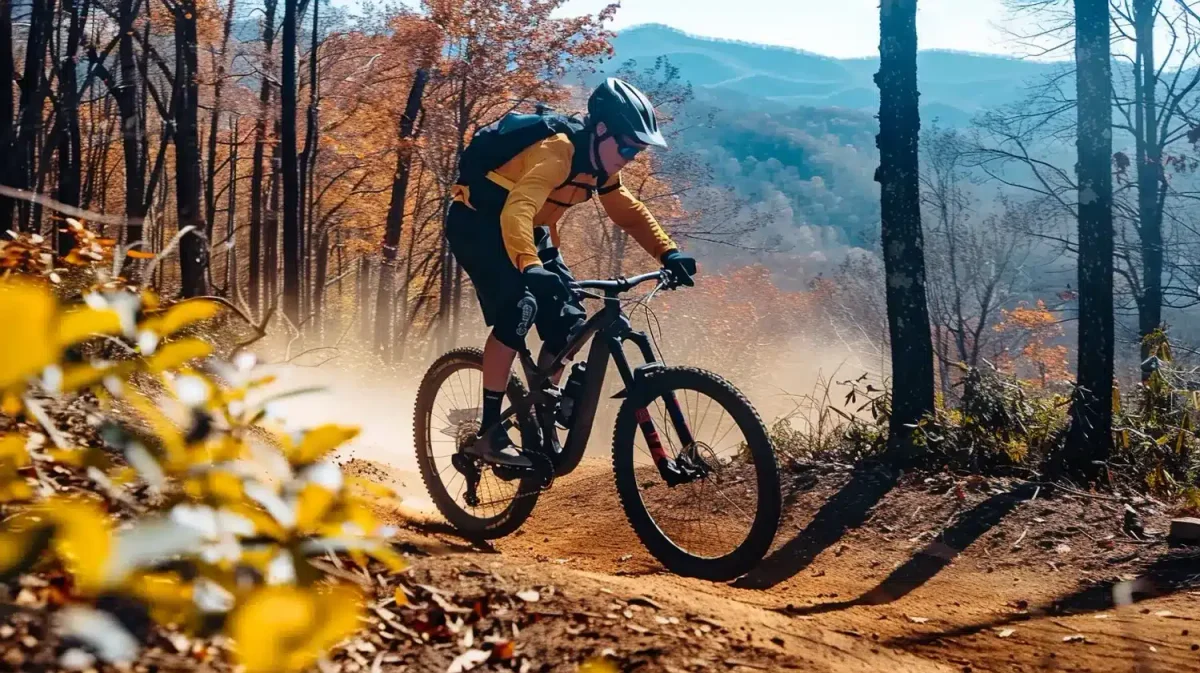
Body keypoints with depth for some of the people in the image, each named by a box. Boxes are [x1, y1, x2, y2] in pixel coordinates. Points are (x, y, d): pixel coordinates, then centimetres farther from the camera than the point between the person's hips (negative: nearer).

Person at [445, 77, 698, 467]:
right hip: (478, 223, -9)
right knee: (519, 308, -28)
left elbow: (629, 212, 10)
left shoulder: (600, 163, -2)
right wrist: (529, 266, -61)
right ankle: (489, 433, -22)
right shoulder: (557, 151, -29)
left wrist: (668, 253, -6)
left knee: (568, 321, -2)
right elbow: (517, 209, -44)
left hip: (530, 231, 9)